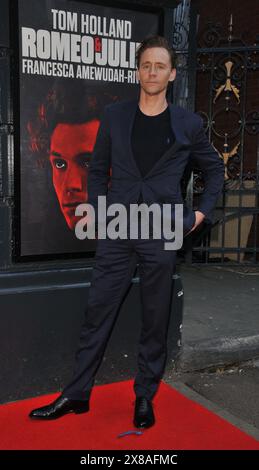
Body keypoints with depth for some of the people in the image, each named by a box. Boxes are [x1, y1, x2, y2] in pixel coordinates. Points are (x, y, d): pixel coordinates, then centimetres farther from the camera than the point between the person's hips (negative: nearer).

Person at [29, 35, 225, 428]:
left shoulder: (188, 124, 3)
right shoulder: (114, 116, 6)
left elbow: (215, 168, 16)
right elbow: (97, 168, 14)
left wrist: (202, 211, 7)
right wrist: (96, 209, 4)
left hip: (162, 236, -1)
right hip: (117, 233, 1)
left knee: (155, 321, 7)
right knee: (97, 314, 5)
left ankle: (145, 397, 24)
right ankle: (77, 395, 19)